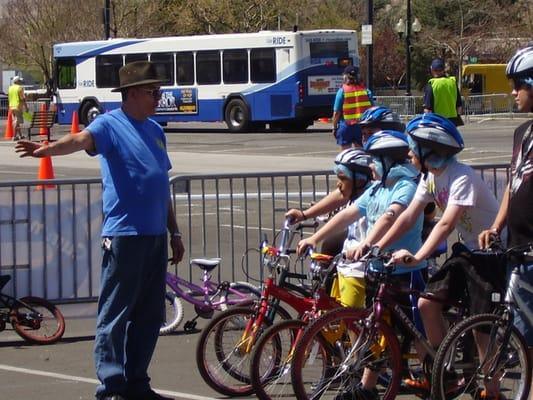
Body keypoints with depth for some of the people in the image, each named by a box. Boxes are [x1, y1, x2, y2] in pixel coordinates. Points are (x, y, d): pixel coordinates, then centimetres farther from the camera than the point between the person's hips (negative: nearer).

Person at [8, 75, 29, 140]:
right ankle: (15, 136, -9)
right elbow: (23, 99, -14)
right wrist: (26, 107, -9)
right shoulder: (20, 88, -11)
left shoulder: (10, 88, 11)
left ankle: (20, 135, 21)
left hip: (12, 107, 7)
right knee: (17, 122, -6)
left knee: (15, 121, 13)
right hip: (18, 106, -7)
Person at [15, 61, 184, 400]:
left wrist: (174, 232, 25)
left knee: (149, 316, 12)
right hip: (124, 234, -8)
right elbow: (81, 139, -27)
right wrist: (47, 149, -47)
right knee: (115, 315, -4)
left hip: (155, 235, 8)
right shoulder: (110, 124, -5)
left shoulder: (155, 131, 17)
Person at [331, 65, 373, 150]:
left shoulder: (342, 91, -6)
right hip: (362, 126, 3)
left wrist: (334, 127, 3)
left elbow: (336, 113, -7)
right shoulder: (365, 90, 3)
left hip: (346, 125, -3)